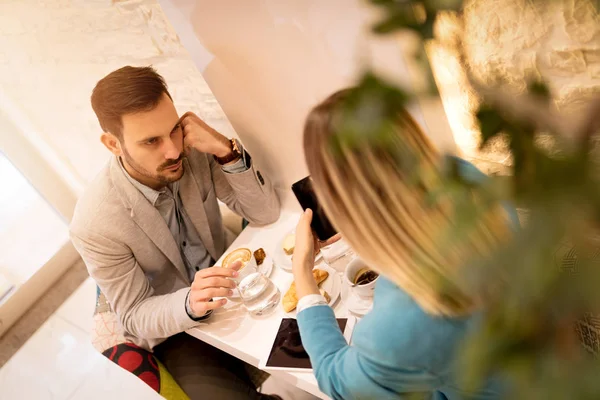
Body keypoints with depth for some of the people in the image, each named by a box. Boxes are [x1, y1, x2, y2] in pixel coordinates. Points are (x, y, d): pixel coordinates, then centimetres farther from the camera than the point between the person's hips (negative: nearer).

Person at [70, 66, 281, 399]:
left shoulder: (193, 152, -17)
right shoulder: (94, 224, -26)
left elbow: (266, 213, -15)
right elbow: (135, 316, -15)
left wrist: (228, 152, -32)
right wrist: (190, 303, -37)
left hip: (233, 281, 3)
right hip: (177, 329, -3)